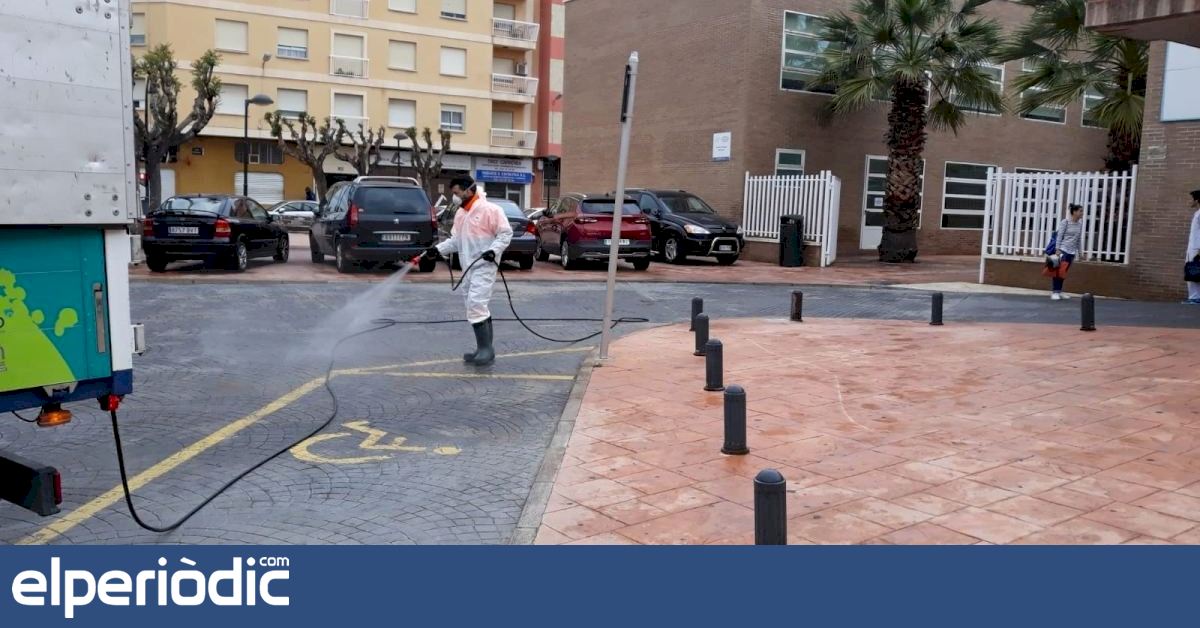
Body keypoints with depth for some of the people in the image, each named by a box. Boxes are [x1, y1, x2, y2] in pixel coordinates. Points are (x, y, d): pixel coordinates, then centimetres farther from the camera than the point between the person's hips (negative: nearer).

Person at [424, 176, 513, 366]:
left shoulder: (489, 210, -10)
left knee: (476, 304, -17)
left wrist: (494, 250, -22)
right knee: (477, 306, 10)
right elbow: (455, 240, 19)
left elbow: (506, 233, -10)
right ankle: (484, 349, 15)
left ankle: (486, 348, -12)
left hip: (484, 266, -9)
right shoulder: (460, 214, 16)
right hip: (468, 267, 9)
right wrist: (438, 249, 6)